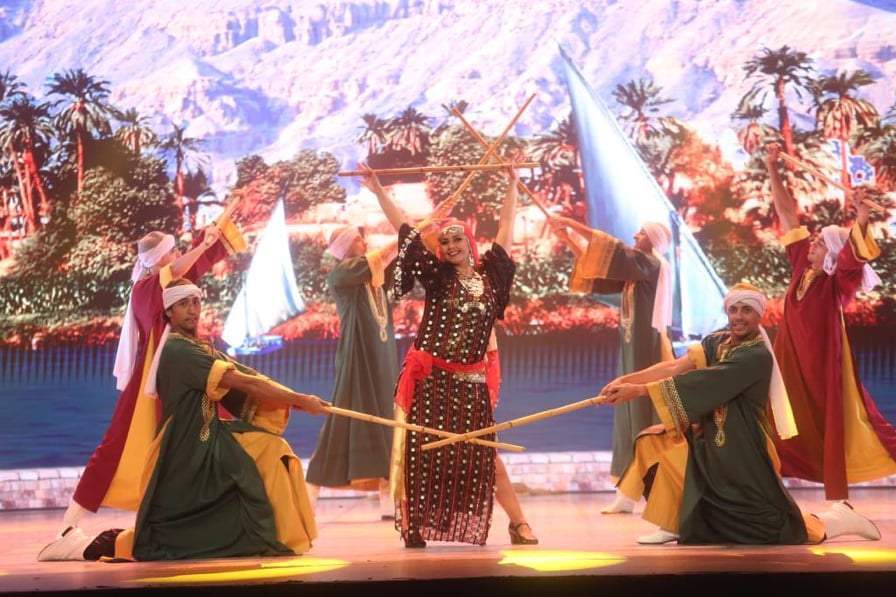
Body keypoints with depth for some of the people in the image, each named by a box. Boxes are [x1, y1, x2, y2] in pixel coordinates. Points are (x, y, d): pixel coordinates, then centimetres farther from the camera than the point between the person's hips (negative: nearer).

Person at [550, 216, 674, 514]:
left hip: (647, 349, -9)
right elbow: (600, 268, 18)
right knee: (630, 416, 6)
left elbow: (614, 250, -19)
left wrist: (574, 224, -17)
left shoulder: (654, 264, -8)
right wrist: (567, 237, 9)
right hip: (631, 348, 9)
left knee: (647, 415, -9)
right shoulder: (634, 268, 16)